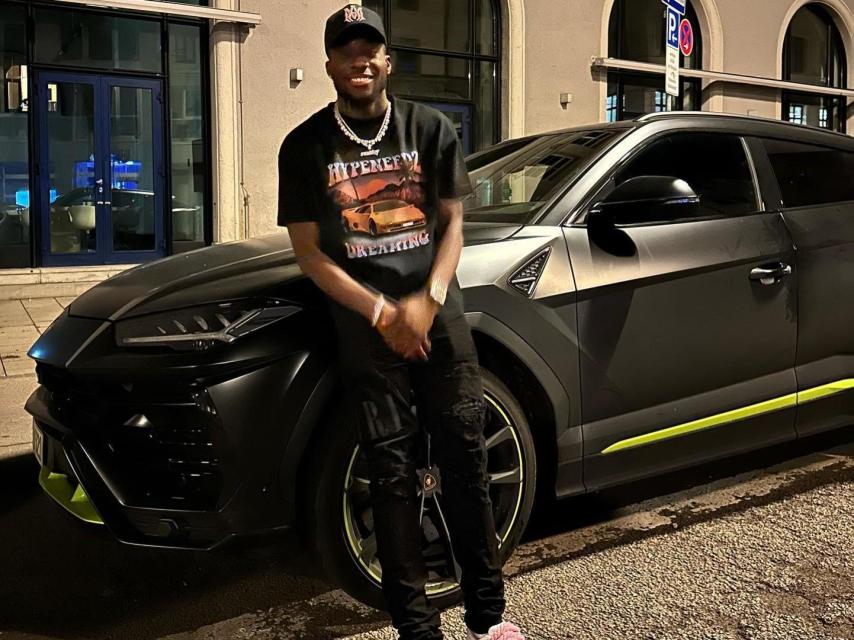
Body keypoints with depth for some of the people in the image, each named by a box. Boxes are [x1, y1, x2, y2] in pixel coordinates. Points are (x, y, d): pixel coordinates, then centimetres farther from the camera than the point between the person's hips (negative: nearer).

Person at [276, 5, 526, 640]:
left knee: (465, 462, 3)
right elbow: (310, 251, 0)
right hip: (365, 330, -1)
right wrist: (383, 313, -10)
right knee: (394, 475, 2)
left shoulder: (431, 128, 7)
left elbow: (452, 223, 7)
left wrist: (428, 301, -10)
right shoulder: (306, 147, 3)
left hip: (440, 319, 1)